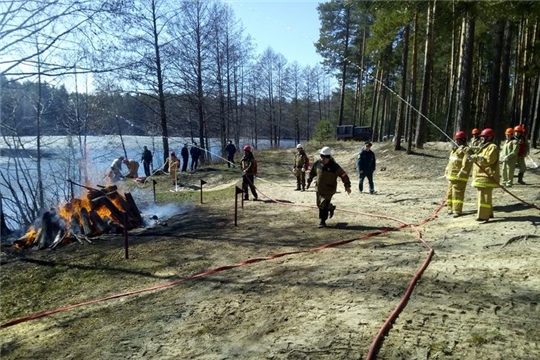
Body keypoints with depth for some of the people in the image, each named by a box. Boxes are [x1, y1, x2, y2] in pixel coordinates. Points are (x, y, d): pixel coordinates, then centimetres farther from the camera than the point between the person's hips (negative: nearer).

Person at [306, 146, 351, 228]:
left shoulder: (334, 166, -16)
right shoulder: (317, 163, 0)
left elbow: (343, 175, -13)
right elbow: (312, 173, 17)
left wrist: (347, 186, -16)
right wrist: (309, 181, 20)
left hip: (329, 190, -6)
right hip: (319, 188, 6)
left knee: (324, 206, -8)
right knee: (319, 204, 17)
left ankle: (322, 222, 5)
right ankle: (331, 208, 45)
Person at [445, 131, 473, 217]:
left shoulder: (466, 150, -10)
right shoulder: (455, 149, 19)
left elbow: (466, 164, -19)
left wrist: (460, 174, -22)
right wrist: (447, 171, 18)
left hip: (459, 177, -10)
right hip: (451, 176, 10)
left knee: (457, 193, -9)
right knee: (450, 193, 14)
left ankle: (458, 211, -5)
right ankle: (451, 208, 24)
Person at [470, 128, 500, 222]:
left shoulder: (493, 147, -11)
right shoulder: (484, 147, 21)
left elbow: (489, 160, -23)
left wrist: (476, 157, -23)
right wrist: (474, 157, 8)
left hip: (487, 176, -11)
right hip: (481, 176, 11)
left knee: (484, 197, -11)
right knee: (484, 196, 17)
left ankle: (483, 216, -10)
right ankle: (488, 213, 28)